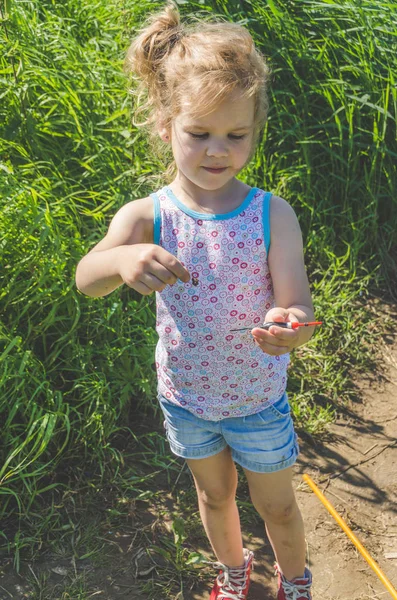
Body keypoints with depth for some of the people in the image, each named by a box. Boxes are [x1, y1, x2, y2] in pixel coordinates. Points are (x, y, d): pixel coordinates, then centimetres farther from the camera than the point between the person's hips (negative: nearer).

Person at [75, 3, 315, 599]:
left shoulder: (273, 215, -20)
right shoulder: (146, 217, -19)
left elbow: (298, 304, -24)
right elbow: (86, 279, -33)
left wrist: (290, 327, -48)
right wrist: (124, 260, -57)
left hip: (259, 401, -1)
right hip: (186, 398, 2)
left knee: (276, 505, 20)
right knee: (214, 494, 27)